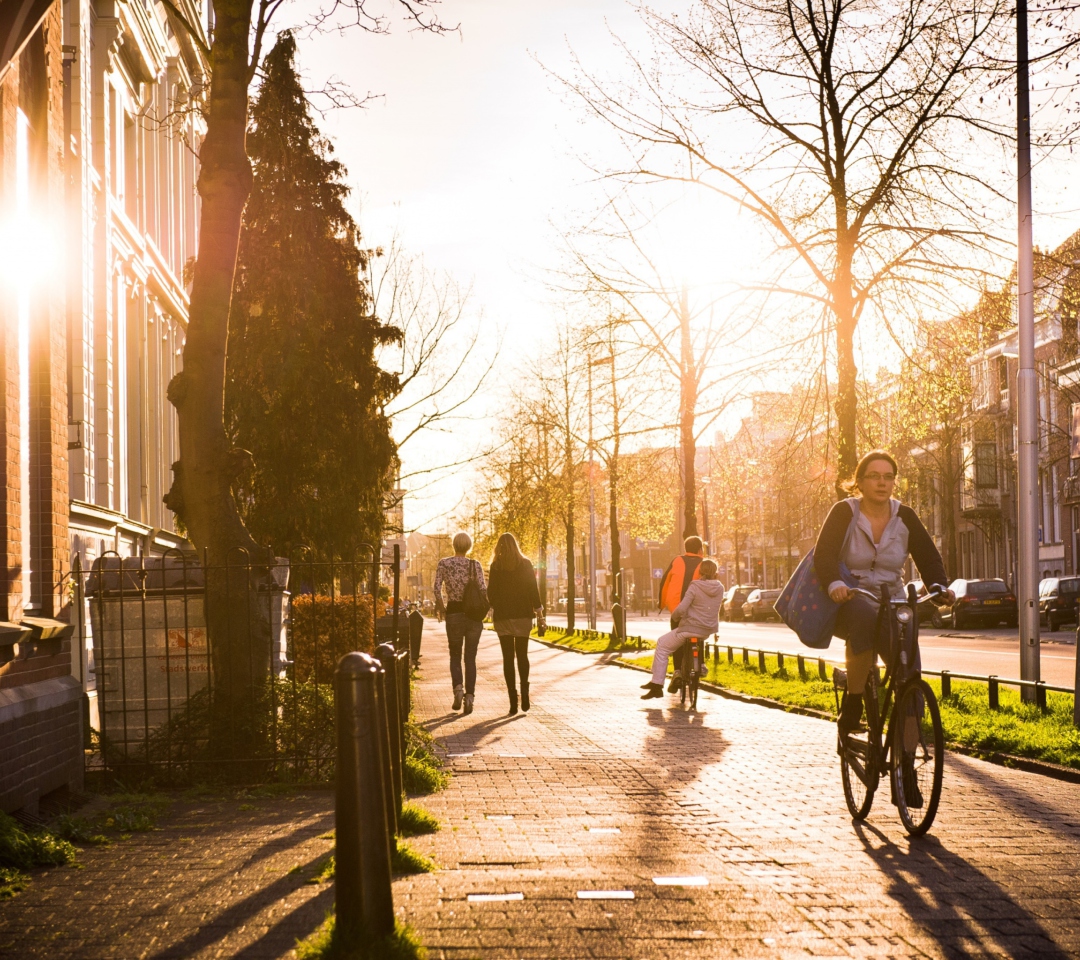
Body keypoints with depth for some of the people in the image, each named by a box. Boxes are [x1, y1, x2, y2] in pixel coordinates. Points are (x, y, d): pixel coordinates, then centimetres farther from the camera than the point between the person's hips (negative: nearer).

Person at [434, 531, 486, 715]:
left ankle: (458, 687, -11)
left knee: (455, 654, 14)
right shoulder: (475, 564, 0)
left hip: (454, 611, 0)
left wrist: (440, 606, 9)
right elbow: (482, 589, -7)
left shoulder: (444, 563, 0)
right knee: (470, 657, 7)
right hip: (473, 612, 0)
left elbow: (437, 588, -7)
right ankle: (469, 696, -3)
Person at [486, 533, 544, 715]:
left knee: (508, 657, 3)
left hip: (503, 617, -1)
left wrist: (491, 611, 6)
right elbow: (533, 589, -1)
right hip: (523, 615, 1)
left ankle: (513, 700, -4)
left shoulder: (496, 566, -3)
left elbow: (491, 592, -5)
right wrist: (539, 611, 4)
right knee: (522, 654, 13)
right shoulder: (526, 564, 0)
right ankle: (524, 690, -10)